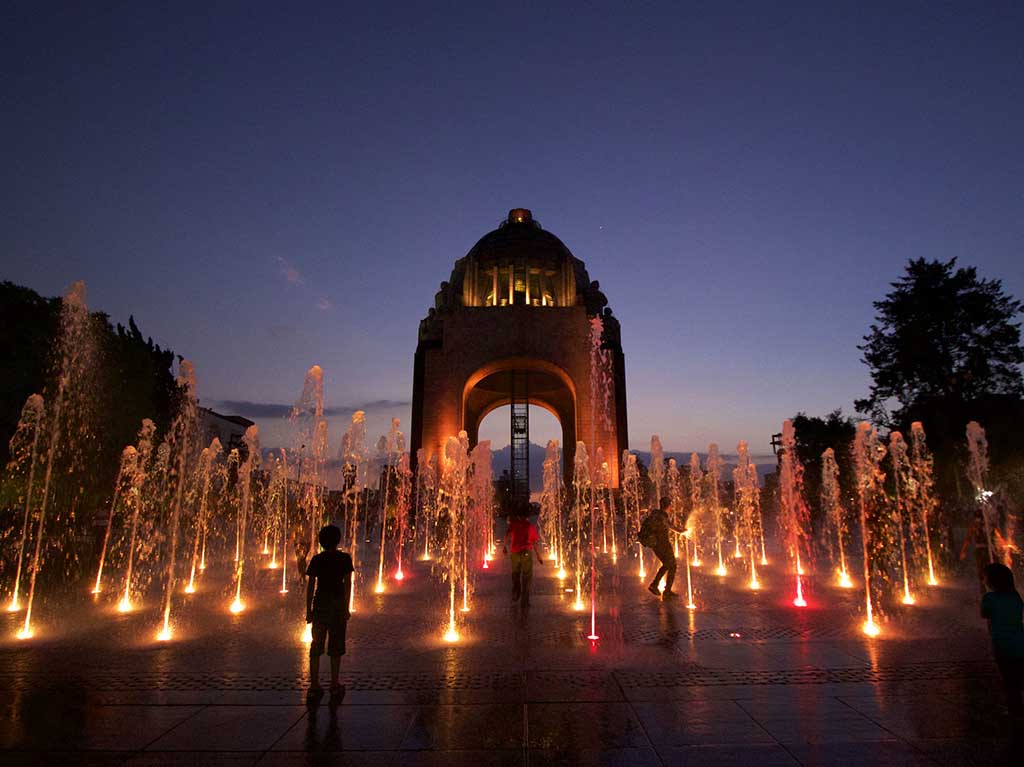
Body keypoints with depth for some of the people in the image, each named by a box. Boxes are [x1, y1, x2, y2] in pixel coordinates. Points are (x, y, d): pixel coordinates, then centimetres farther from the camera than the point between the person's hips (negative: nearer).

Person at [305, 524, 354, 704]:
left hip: (319, 605, 2)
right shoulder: (344, 558, -6)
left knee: (316, 646, 11)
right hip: (337, 605, -2)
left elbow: (310, 586, 0)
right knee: (336, 647, 8)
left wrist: (308, 610, 6)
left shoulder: (316, 559, 0)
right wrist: (346, 608, -3)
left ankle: (314, 686, 13)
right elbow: (347, 584, -8)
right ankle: (334, 686, 13)